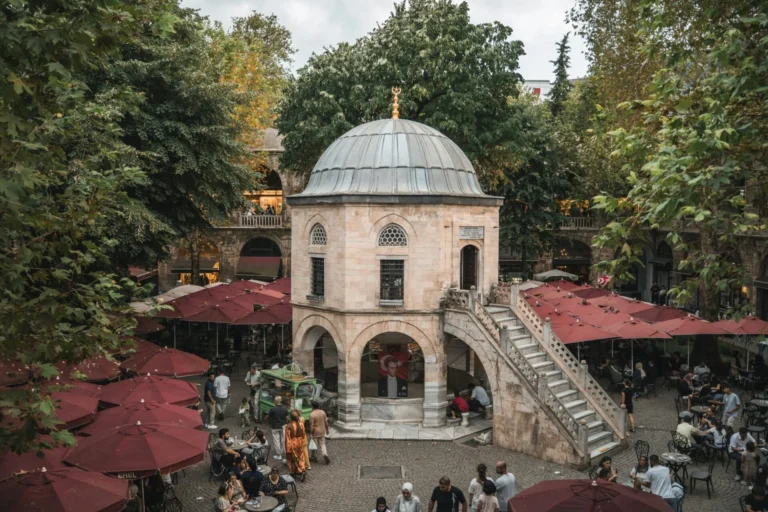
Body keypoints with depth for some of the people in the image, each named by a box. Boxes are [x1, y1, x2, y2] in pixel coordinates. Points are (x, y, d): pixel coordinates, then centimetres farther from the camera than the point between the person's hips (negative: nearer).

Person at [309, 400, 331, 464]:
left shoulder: (312, 414, -20)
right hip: (322, 432, 4)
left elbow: (311, 425, -19)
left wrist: (311, 433, -10)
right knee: (322, 444, 14)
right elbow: (326, 422, 5)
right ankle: (325, 454, -7)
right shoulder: (323, 412, -3)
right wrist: (327, 429, 17)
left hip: (315, 432, -4)